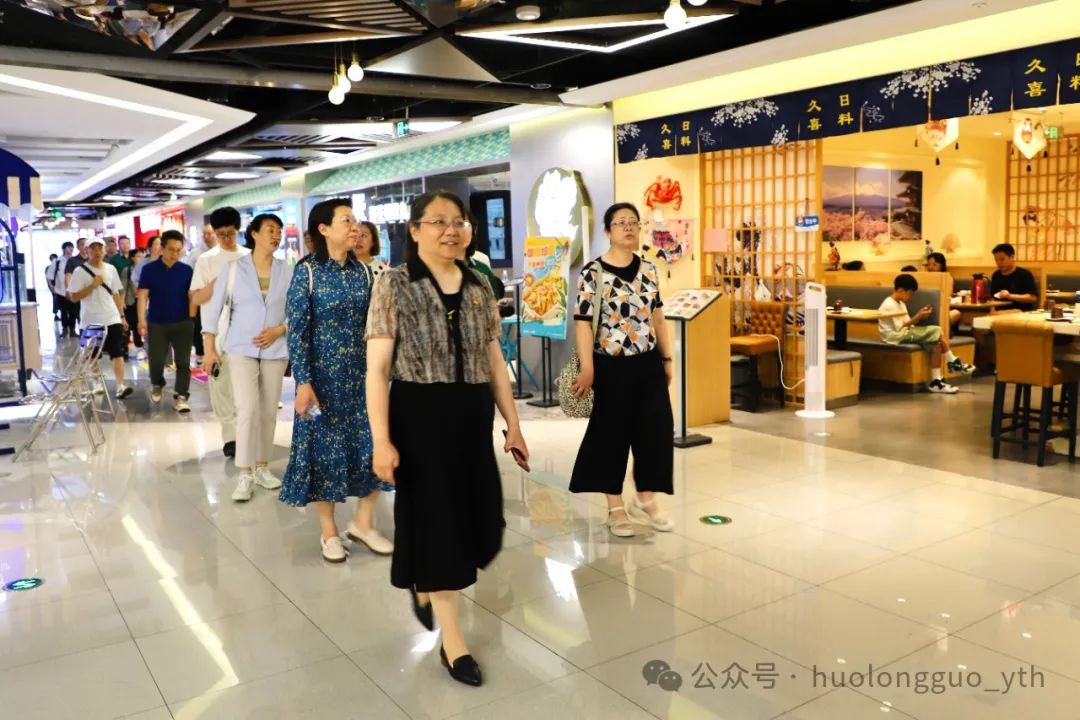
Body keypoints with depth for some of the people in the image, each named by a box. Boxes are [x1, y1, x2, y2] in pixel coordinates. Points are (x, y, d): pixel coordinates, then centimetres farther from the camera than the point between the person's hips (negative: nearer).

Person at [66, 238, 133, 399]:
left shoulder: (111, 269, 8)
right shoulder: (80, 271, -5)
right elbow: (74, 297, -9)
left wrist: (122, 316, 10)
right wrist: (93, 285, -18)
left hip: (112, 319, 2)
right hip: (91, 321, -2)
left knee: (118, 353, -8)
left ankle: (120, 386, -15)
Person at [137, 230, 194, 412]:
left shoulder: (186, 270, 0)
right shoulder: (149, 269, -3)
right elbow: (143, 295, -6)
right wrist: (142, 320, -15)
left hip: (182, 323, 1)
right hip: (156, 323, -1)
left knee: (183, 362, -1)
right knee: (156, 360, 8)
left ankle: (180, 396, 6)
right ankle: (157, 385, 36)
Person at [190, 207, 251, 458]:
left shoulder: (249, 257, 6)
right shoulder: (207, 259, 2)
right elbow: (196, 299, -1)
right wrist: (219, 281, -16)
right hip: (216, 331, -1)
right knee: (222, 384, 2)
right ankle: (230, 435, 9)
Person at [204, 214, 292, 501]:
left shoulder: (287, 271, 0)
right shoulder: (234, 269, -3)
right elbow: (214, 308, 0)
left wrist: (279, 330, -13)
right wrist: (210, 348, -2)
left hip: (275, 349, 2)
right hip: (241, 348, -2)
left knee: (269, 411, 7)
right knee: (247, 409, -11)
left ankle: (261, 467, 21)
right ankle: (245, 474, -3)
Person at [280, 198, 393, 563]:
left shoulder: (362, 272, 5)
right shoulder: (307, 272, -8)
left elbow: (370, 326, 9)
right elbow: (296, 331, -11)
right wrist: (303, 382, -17)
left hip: (361, 372, 4)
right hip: (323, 374, -4)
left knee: (375, 444, 2)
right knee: (324, 447, 4)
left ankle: (363, 522, 20)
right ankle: (329, 531, 19)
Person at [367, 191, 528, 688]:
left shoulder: (479, 287, 8)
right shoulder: (394, 285, -6)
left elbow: (494, 360, 12)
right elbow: (377, 368, -9)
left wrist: (513, 423, 8)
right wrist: (381, 440, -15)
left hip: (472, 418, 5)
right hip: (419, 417, -5)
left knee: (481, 520, 10)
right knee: (436, 519, 3)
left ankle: (427, 585, 42)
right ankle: (452, 641, 18)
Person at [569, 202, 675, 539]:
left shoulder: (649, 269, 8)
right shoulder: (593, 272, -8)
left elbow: (658, 317, 14)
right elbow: (583, 322, -13)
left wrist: (667, 359, 13)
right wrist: (587, 369, -20)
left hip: (648, 363, 5)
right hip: (612, 366, -5)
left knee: (656, 428, 7)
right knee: (613, 432, 5)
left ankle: (646, 499, 25)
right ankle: (616, 507, 18)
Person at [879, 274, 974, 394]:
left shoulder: (900, 303, 19)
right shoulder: (890, 305, -13)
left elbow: (906, 323, 14)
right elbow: (900, 328, -18)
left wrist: (918, 315, -1)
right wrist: (917, 317, -14)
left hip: (906, 333, 10)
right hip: (897, 336, -10)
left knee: (936, 343, -10)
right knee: (936, 331, -17)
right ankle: (953, 362, -3)